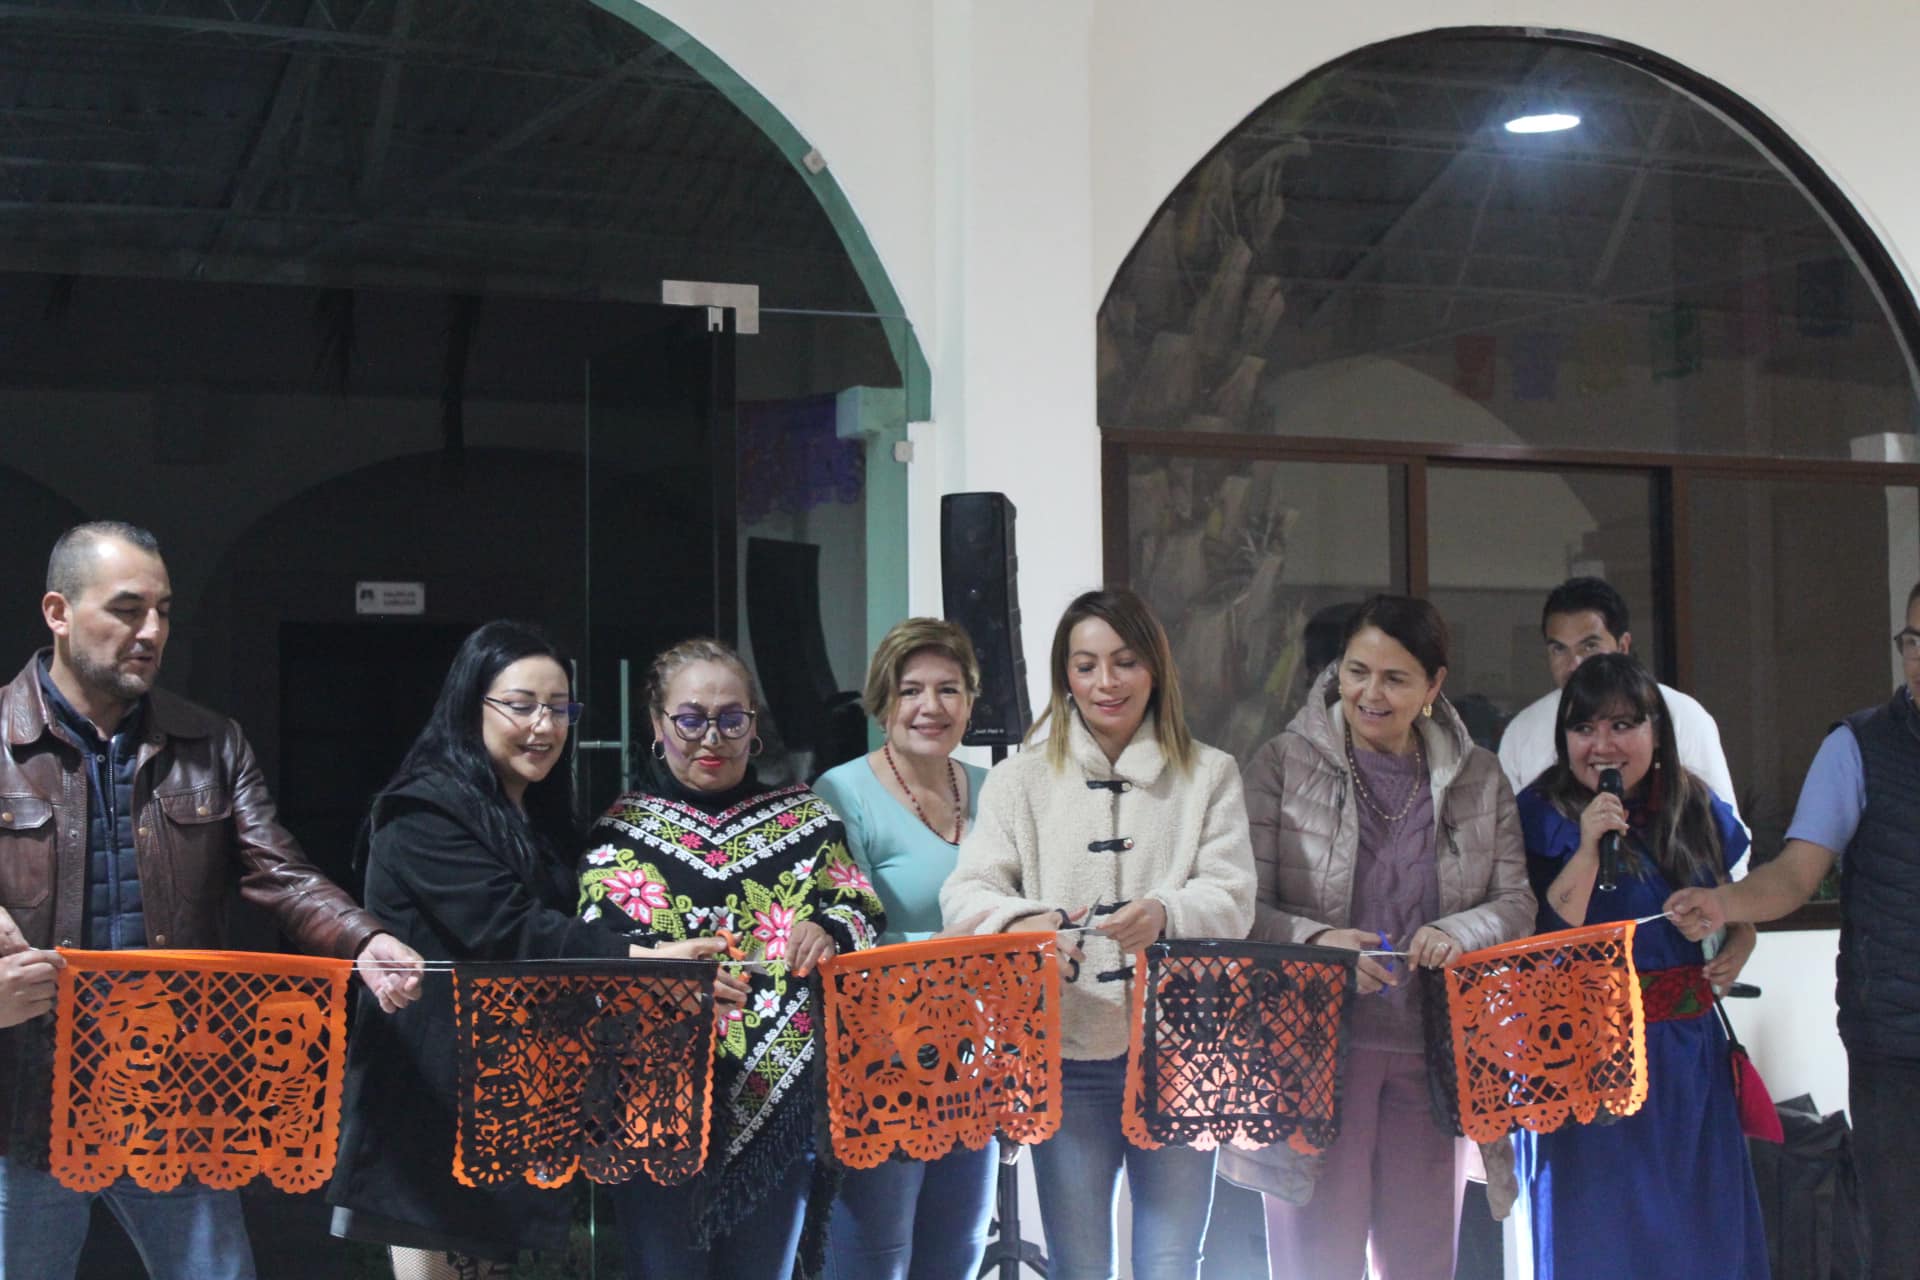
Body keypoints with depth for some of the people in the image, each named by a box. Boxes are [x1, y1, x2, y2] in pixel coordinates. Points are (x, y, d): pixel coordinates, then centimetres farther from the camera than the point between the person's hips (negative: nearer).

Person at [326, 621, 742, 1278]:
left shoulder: (547, 821, 17)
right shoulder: (425, 815, -11)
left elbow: (569, 927, 16)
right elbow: (508, 932, -23)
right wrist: (642, 961, -32)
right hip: (433, 1101, -8)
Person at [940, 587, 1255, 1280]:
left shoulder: (1209, 775, 10)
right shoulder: (1019, 781, 10)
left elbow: (1231, 897, -2)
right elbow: (968, 891, -1)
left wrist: (1166, 913, -25)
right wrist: (1021, 925, -25)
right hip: (1066, 1051, 0)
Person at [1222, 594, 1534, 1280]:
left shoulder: (1478, 778, 10)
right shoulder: (1282, 764, 0)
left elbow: (1518, 902, 6)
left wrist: (1458, 933, -15)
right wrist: (1313, 940, -23)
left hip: (1434, 1051, 3)